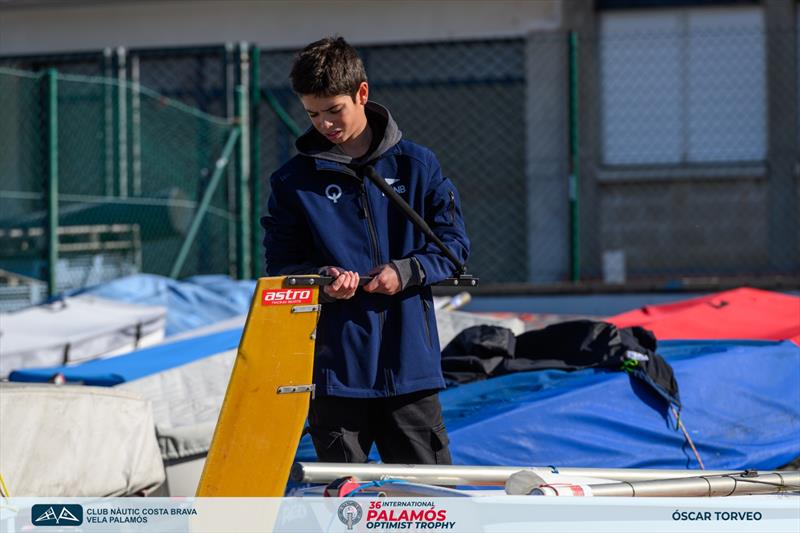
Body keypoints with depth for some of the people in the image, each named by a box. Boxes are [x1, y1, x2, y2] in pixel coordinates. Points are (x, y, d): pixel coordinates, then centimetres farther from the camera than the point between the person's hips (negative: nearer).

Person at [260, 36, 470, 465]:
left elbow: (454, 244, 6)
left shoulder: (415, 165, 4)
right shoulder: (292, 181, 4)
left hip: (409, 361, 0)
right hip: (334, 363, 0)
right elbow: (280, 266, 7)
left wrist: (406, 272, -11)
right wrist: (321, 282, -14)